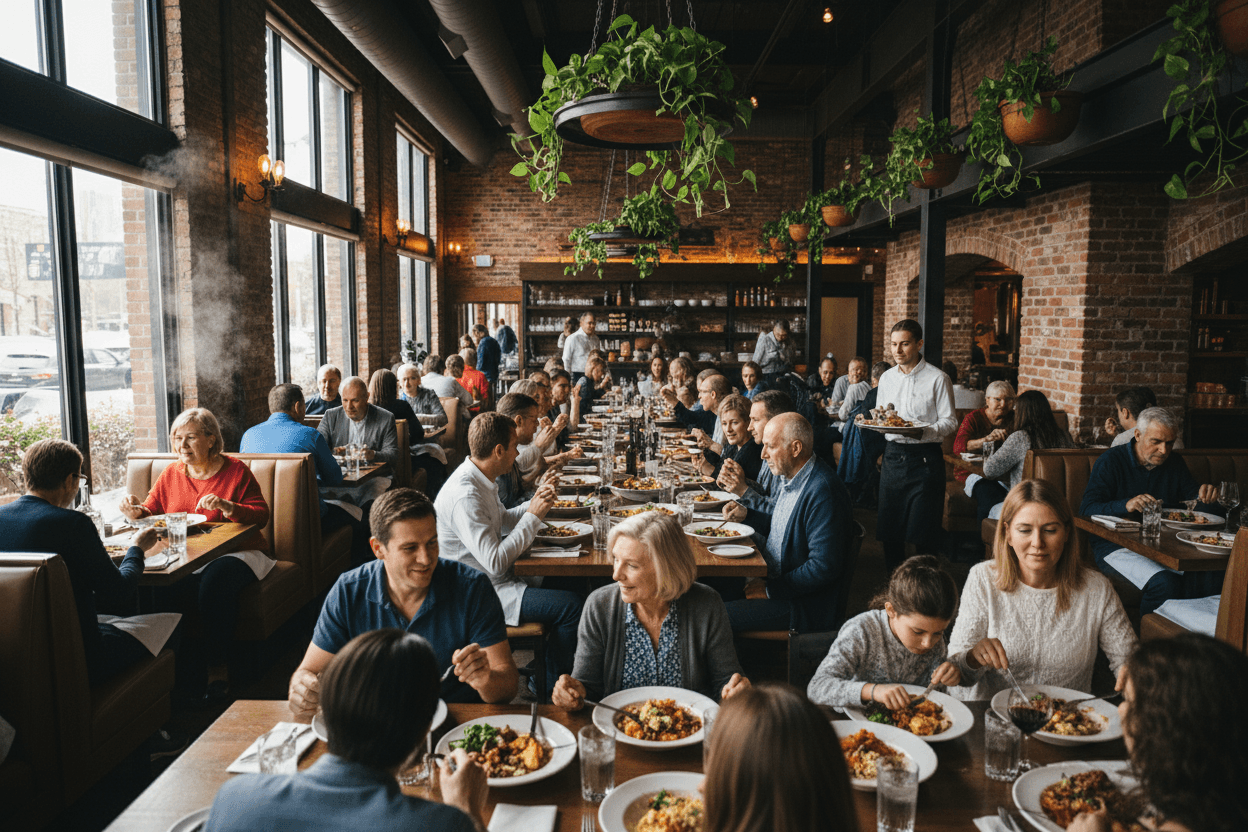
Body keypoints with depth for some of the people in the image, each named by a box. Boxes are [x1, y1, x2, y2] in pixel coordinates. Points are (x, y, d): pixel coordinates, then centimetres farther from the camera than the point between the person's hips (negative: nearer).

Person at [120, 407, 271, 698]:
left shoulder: (236, 470, 2)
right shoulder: (171, 473, 15)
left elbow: (262, 516, -4)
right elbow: (151, 513, 17)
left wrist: (228, 508, -21)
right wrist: (136, 512, -6)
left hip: (234, 553, -3)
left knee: (215, 582, -35)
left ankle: (218, 665, -22)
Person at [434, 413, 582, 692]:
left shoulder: (482, 480, 6)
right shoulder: (465, 495, -26)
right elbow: (495, 562, -28)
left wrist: (534, 503, 5)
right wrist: (533, 516, -20)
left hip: (495, 578, 11)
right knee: (571, 605, -17)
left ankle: (546, 666, 21)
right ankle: (551, 686, 2)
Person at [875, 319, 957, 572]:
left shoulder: (937, 379, -5)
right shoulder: (887, 378, 12)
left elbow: (949, 422, -7)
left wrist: (923, 431, -25)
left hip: (925, 459, -5)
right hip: (893, 455, 5)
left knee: (923, 532, -3)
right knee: (889, 526, 9)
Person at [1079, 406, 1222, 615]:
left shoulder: (1175, 463, 14)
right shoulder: (1111, 461, -3)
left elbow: (1195, 507, 17)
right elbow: (1087, 509, -12)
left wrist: (1207, 498, -7)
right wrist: (1126, 505, -30)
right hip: (1116, 546, -5)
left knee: (1217, 576, -25)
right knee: (1164, 583, -33)